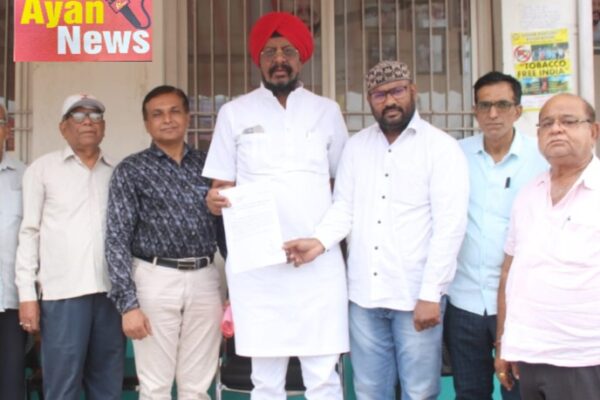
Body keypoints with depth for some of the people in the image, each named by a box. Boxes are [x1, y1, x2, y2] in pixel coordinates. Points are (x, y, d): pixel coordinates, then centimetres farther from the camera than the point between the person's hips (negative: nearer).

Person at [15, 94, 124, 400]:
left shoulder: (117, 172, 12)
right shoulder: (42, 169, 5)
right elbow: (28, 232, 3)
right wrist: (27, 293, -4)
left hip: (112, 291, 3)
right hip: (63, 292, -3)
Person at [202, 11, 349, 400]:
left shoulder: (327, 111, 9)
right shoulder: (235, 112, 7)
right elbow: (220, 189, 9)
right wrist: (215, 200, -14)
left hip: (320, 261, 0)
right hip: (257, 263, 0)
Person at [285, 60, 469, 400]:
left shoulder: (441, 147, -5)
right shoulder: (356, 146, 11)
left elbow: (450, 226, -10)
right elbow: (344, 207, 9)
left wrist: (430, 293, -14)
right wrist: (321, 241, -11)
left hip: (416, 295, -4)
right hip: (364, 294, 4)